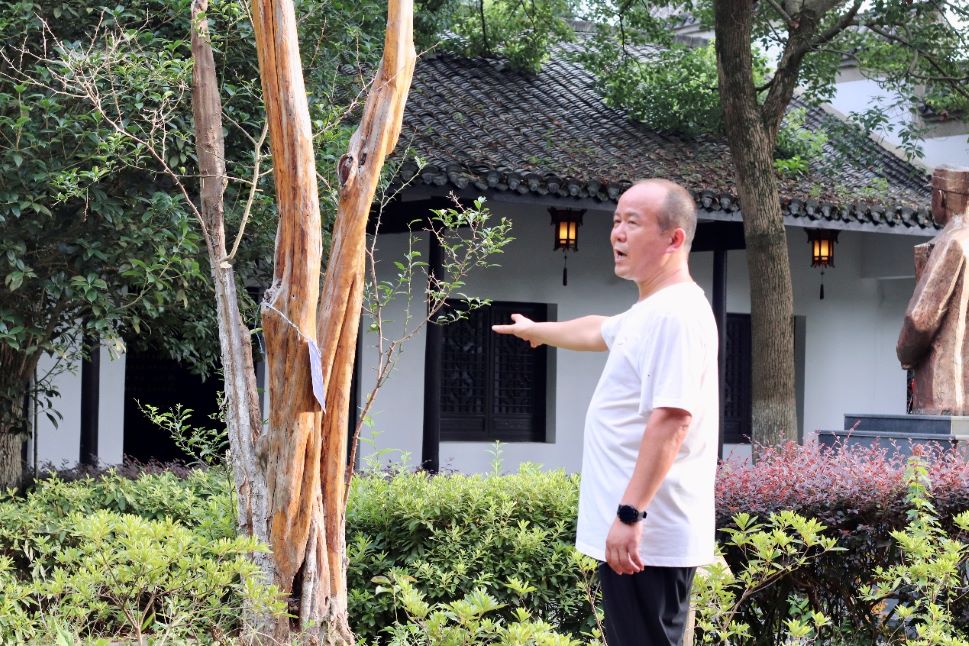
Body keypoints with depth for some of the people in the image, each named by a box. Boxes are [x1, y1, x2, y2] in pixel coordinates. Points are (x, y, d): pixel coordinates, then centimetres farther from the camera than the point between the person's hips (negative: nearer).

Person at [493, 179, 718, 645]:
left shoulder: (676, 312, -16)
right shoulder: (649, 312, 17)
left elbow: (671, 420, -25)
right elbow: (596, 331, 39)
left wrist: (630, 514, -28)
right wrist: (535, 330, 56)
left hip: (647, 535, -11)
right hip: (636, 532, 11)